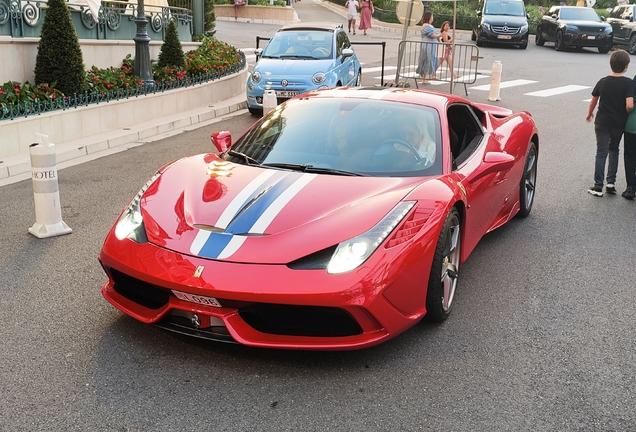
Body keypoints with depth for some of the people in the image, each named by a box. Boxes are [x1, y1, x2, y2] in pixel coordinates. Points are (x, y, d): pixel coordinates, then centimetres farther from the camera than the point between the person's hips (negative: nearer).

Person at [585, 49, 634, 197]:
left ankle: (598, 186, 2)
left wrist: (589, 114, 25)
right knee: (614, 150, 19)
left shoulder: (603, 82, -4)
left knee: (601, 152, 4)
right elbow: (629, 105, -22)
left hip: (602, 122, 1)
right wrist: (625, 113, 0)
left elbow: (593, 101, 7)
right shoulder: (628, 83, -13)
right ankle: (611, 182, 13)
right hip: (619, 123, 0)